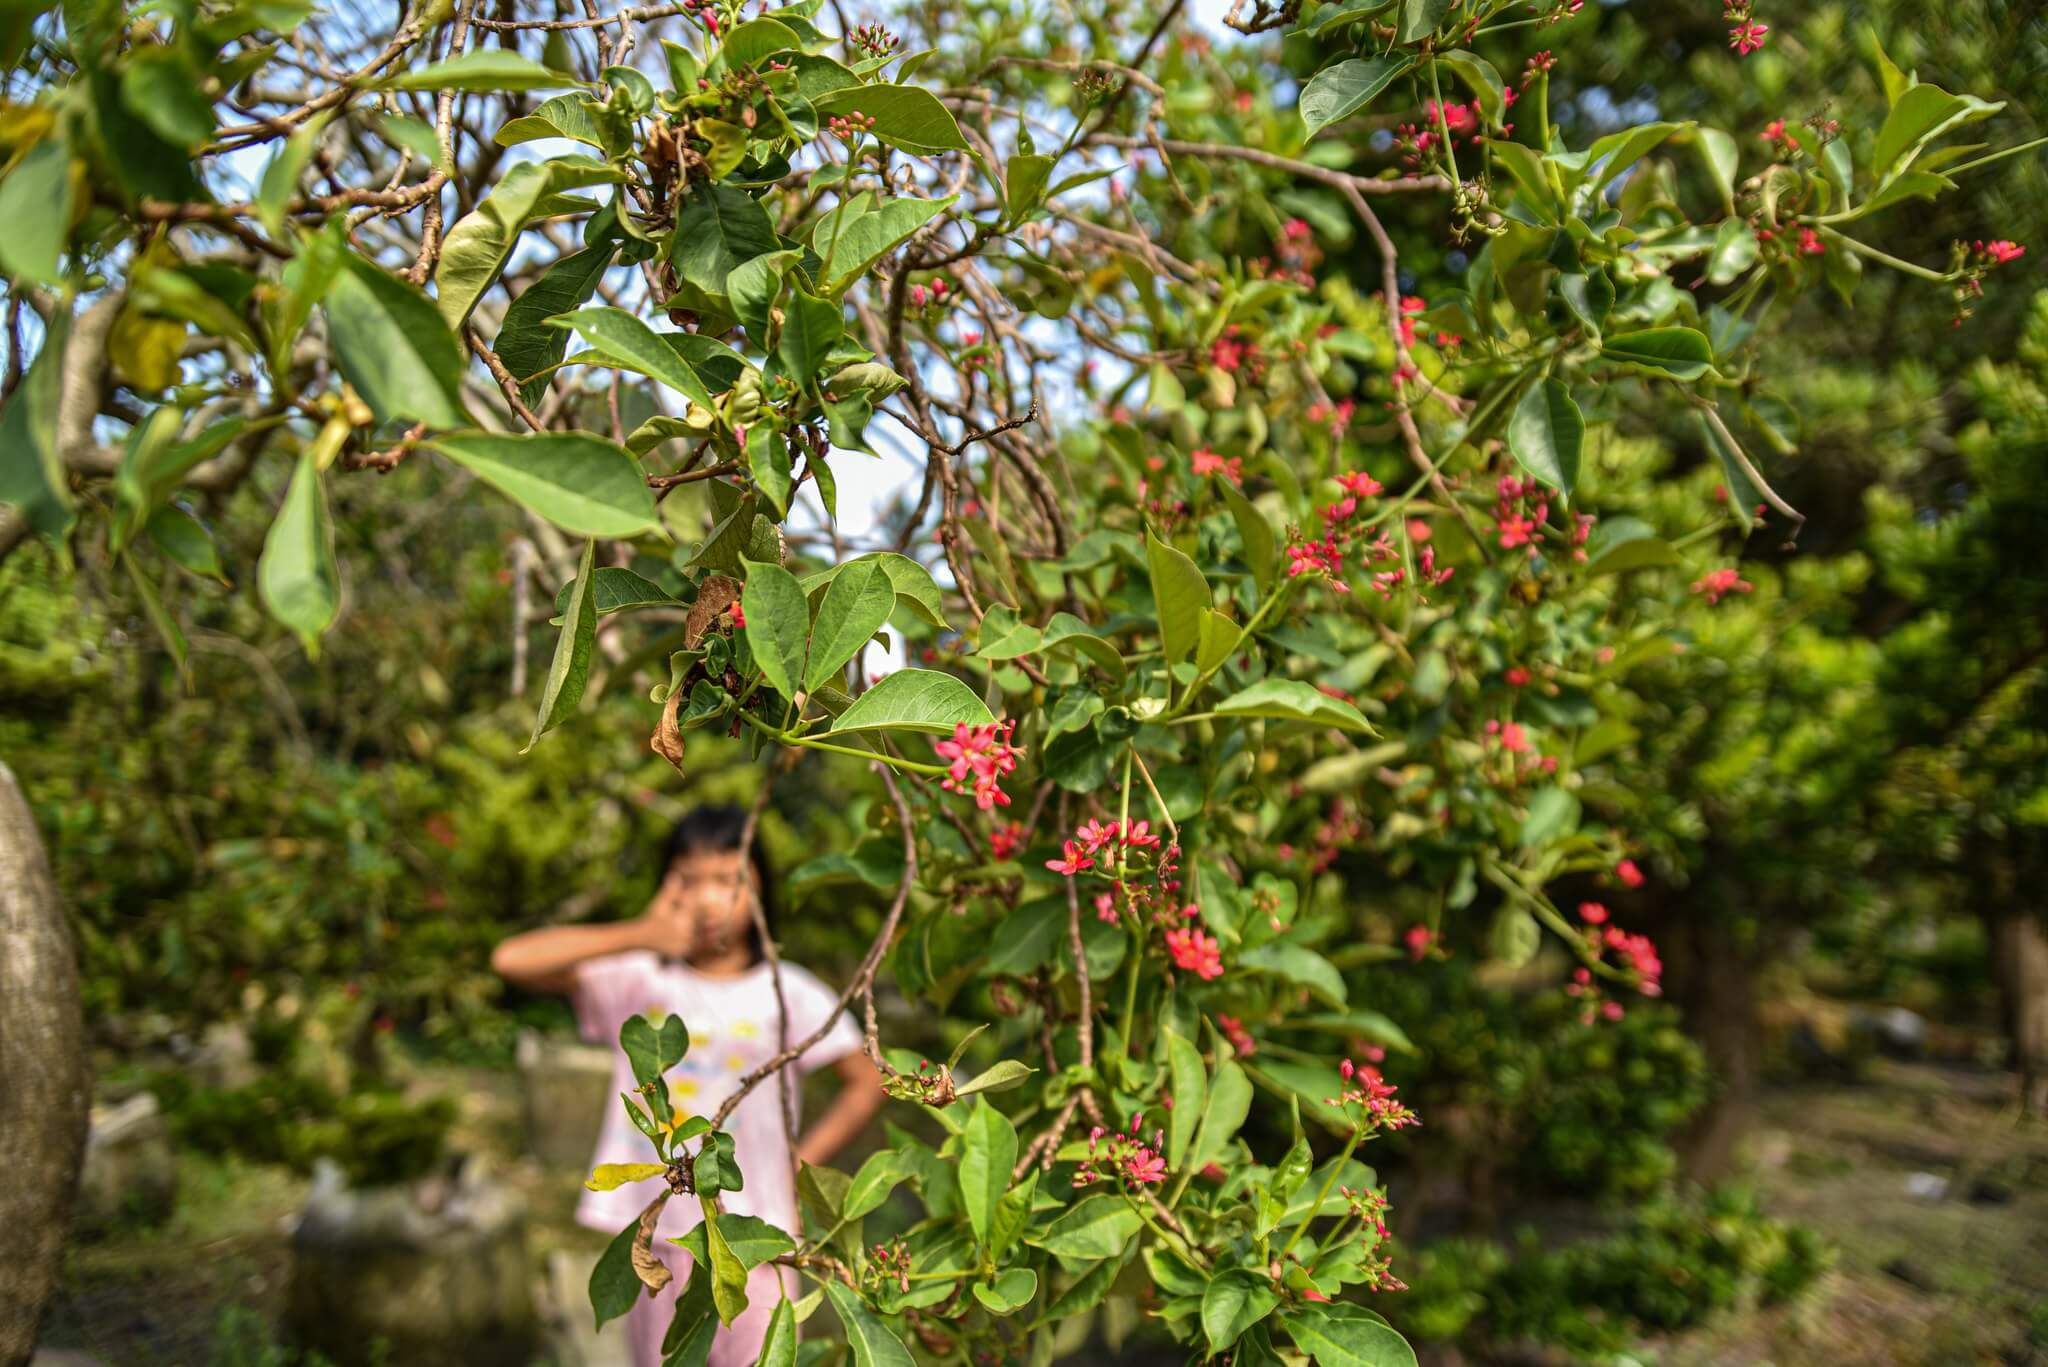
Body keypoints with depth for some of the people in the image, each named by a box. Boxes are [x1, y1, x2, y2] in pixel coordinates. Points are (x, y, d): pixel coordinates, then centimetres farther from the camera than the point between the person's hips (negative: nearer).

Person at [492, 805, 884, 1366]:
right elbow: (512, 960, -12)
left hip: (751, 1236, -1)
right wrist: (640, 936, -20)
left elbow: (867, 1082, 5)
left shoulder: (788, 994, -1)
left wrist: (798, 1165, -3)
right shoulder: (639, 981, -1)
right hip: (656, 1231, 1)